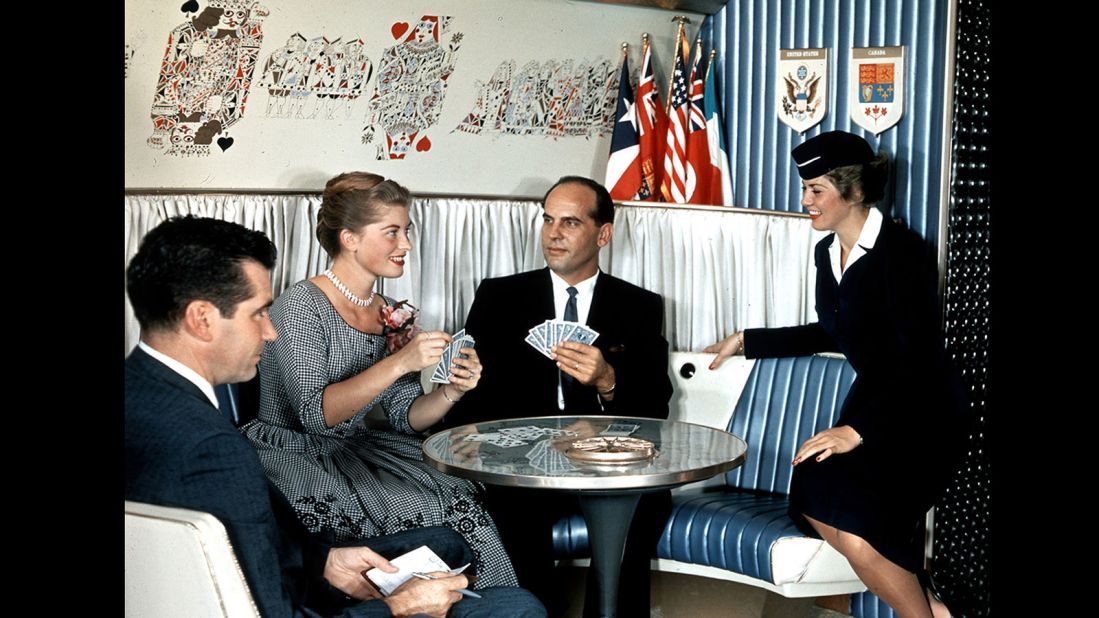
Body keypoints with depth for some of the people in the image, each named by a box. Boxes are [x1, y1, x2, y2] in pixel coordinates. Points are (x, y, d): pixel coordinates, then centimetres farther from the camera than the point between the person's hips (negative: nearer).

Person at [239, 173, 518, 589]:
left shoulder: (391, 317, 8)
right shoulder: (301, 305, -12)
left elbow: (405, 417, 6)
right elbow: (314, 413, -22)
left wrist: (451, 391, -14)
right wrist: (399, 362, -29)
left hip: (354, 452, 6)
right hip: (290, 457, -6)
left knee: (461, 496, -17)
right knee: (424, 512, -25)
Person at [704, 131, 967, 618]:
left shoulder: (902, 251, -18)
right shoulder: (828, 252, 6)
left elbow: (918, 355, -23)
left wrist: (857, 430, -29)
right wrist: (747, 341, 22)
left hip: (922, 412, -7)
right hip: (872, 396, 7)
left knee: (855, 528, -21)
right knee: (815, 505, -13)